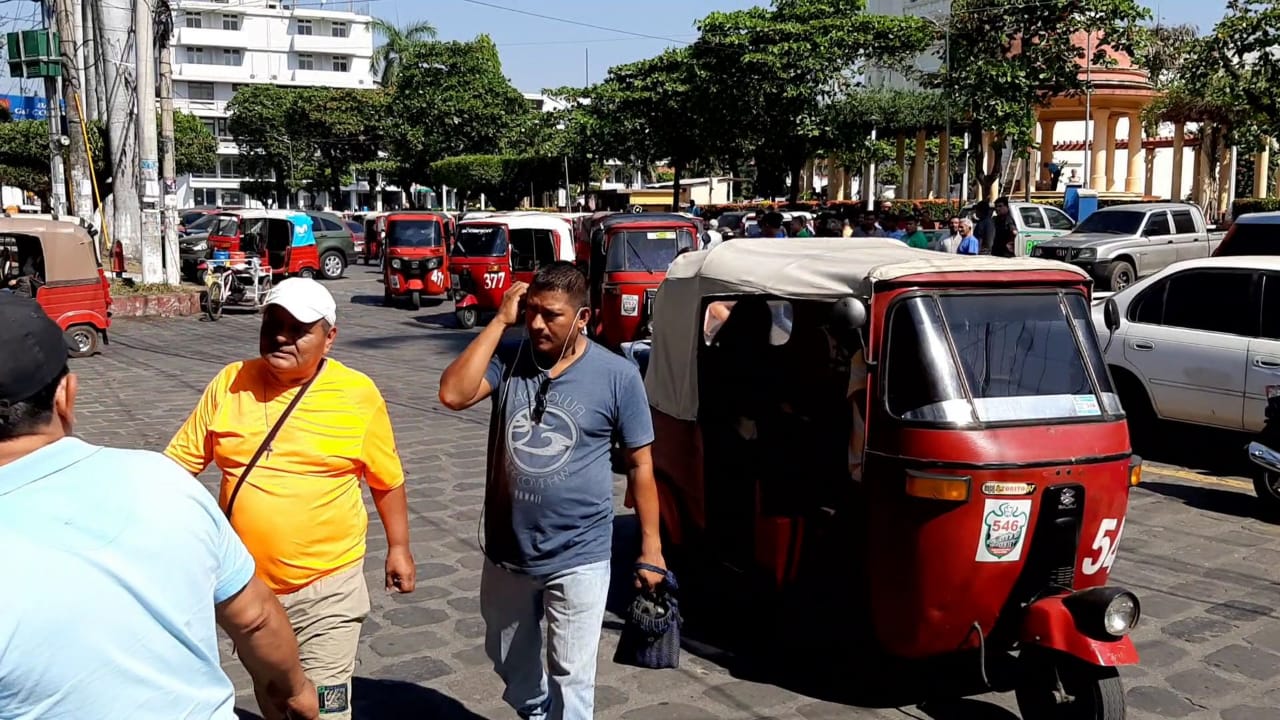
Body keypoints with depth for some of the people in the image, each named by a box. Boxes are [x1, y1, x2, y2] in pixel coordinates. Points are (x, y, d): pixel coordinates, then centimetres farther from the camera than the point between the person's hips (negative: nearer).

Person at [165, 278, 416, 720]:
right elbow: (180, 461, 1)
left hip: (326, 586, -3)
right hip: (245, 583, 4)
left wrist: (398, 546, 3)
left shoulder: (358, 394, -10)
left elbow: (387, 479, 0)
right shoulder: (230, 383, -4)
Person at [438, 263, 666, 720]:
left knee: (570, 677, 7)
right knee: (510, 661, 24)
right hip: (506, 552, 4)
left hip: (578, 558, -4)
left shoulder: (618, 376, -9)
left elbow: (640, 464, -3)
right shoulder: (508, 361, -3)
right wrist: (500, 321, -17)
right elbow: (453, 394, -20)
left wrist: (650, 547, -4)